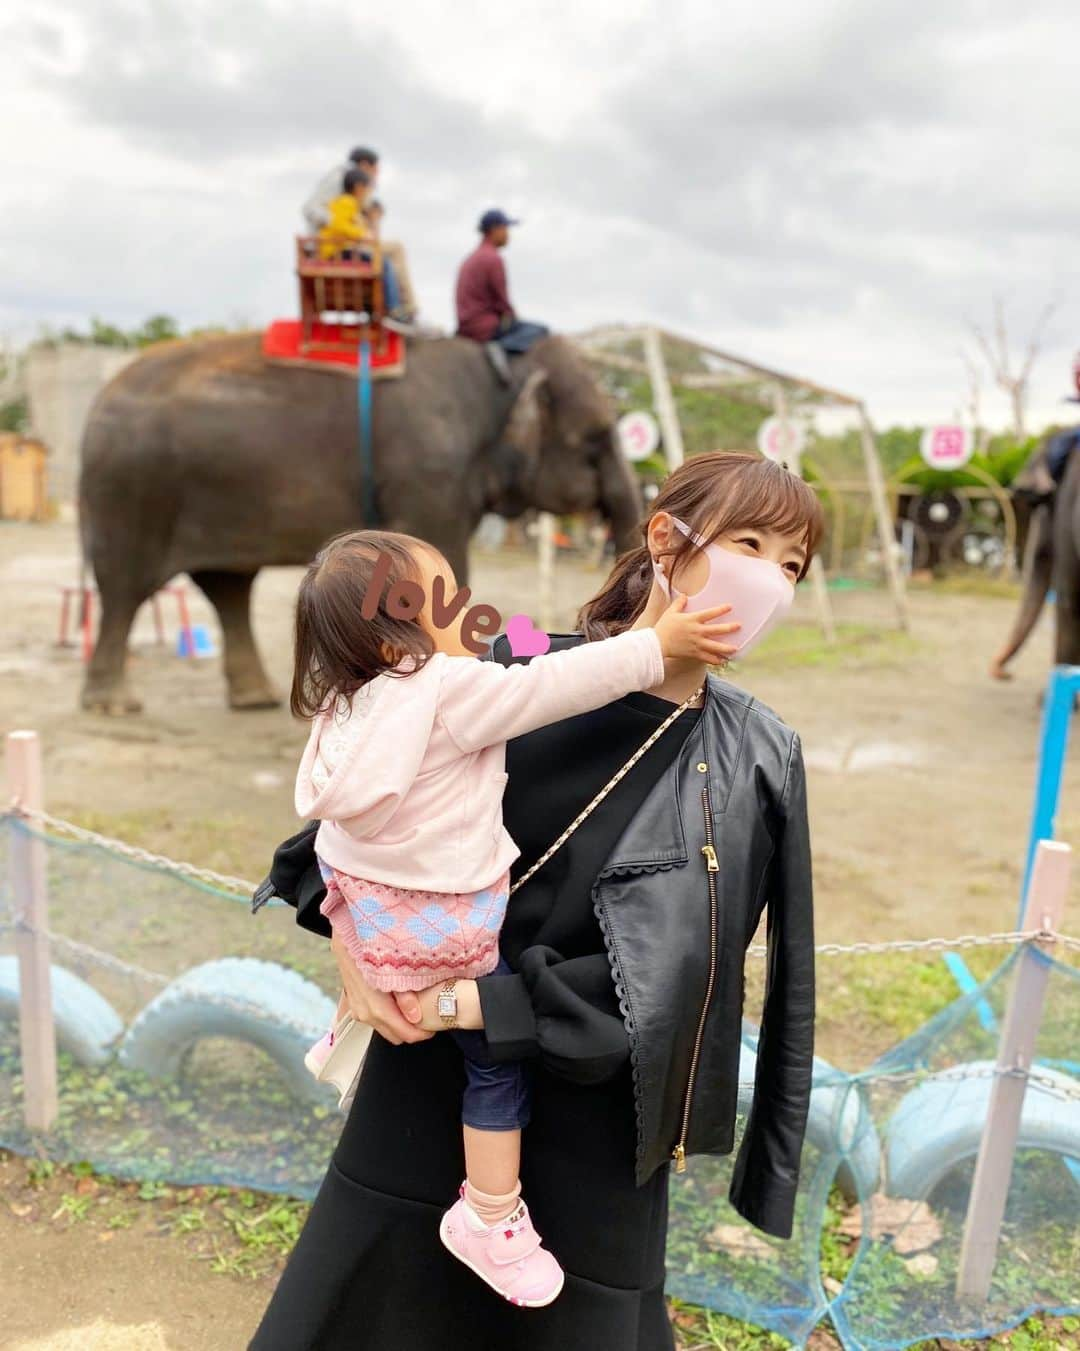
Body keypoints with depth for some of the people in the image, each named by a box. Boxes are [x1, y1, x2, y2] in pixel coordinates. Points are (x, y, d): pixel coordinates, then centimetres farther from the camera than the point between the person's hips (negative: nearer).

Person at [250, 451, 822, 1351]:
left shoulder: (760, 761, -10)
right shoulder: (517, 676, -11)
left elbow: (664, 971, -14)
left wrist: (486, 1003, -21)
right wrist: (350, 927, -14)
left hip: (592, 1124, -1)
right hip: (429, 1084, 1)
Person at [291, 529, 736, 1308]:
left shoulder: (348, 701, 0)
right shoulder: (452, 689, -24)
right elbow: (557, 686, -22)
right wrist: (658, 645, -14)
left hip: (368, 909, 8)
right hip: (440, 931, -8)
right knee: (498, 1061, 9)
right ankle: (490, 1219, 21)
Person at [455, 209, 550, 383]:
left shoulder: (471, 259, 19)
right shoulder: (493, 259, -12)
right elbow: (502, 300, -12)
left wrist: (510, 318, 15)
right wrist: (513, 319, 6)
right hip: (486, 327, -9)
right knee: (540, 331, -9)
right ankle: (501, 347, -22)